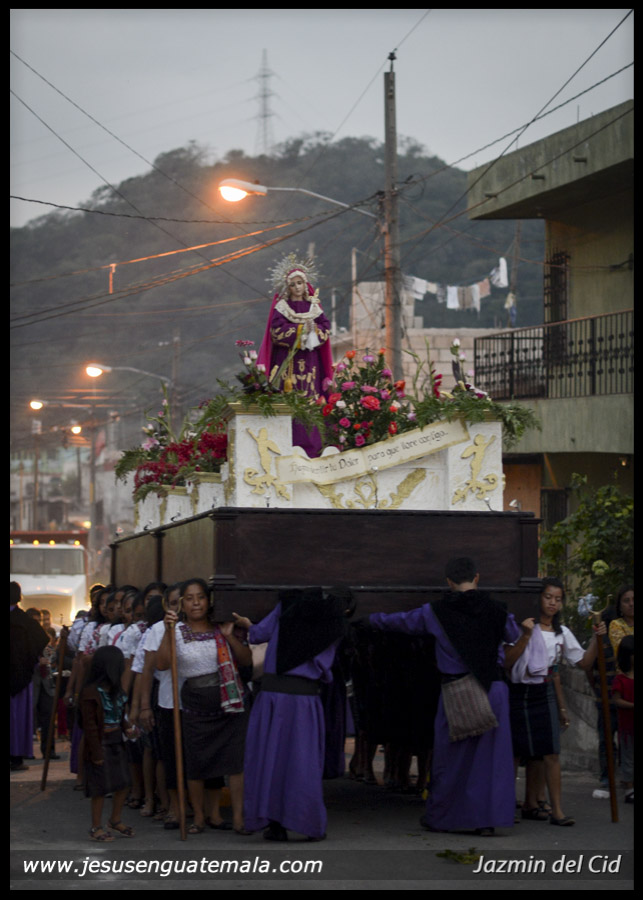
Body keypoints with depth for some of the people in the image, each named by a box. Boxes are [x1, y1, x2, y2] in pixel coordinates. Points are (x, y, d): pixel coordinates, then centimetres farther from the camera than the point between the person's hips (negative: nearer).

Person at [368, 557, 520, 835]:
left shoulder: (435, 612, -1)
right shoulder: (495, 609, 0)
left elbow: (400, 620, 14)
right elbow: (514, 635, 19)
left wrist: (373, 619, 34)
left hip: (454, 692, 0)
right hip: (492, 689, 0)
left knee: (450, 757, 10)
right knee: (490, 755, 4)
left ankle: (439, 818, 21)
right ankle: (487, 819, 2)